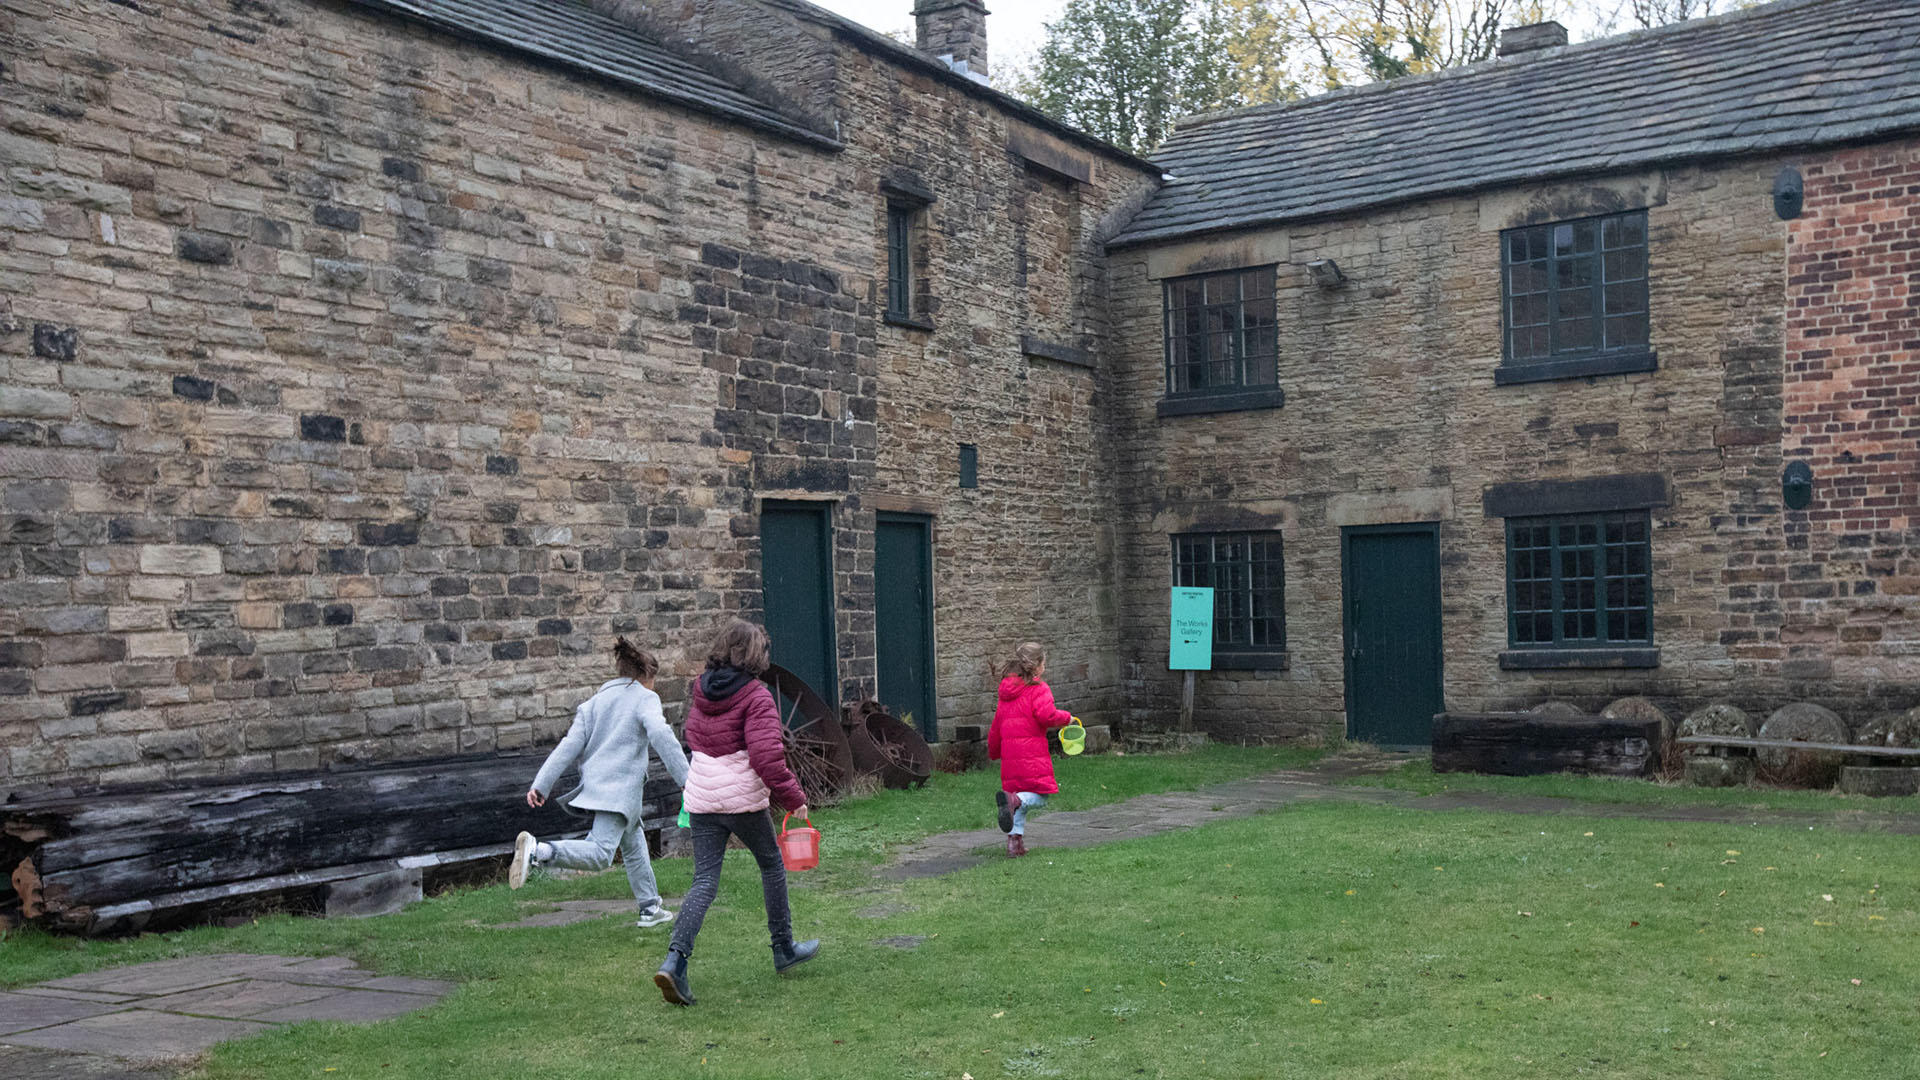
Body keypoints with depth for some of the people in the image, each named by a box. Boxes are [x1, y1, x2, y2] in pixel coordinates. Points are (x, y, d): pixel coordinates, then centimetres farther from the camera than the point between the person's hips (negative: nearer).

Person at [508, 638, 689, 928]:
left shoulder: (595, 701, 20)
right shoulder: (645, 698, 2)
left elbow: (571, 744, 11)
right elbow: (661, 735, -16)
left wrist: (541, 784, 6)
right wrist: (686, 778, -19)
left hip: (595, 782, 8)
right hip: (620, 787, -8)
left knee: (634, 846, 23)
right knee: (600, 854, -21)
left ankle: (650, 908, 30)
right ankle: (539, 851, -40)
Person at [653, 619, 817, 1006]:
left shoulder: (700, 692, 8)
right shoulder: (756, 697, -13)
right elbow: (767, 756, -19)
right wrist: (793, 797, -8)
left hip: (701, 798, 5)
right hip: (743, 799, -5)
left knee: (704, 880, 4)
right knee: (772, 864, 17)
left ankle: (675, 959, -14)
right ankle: (784, 949, 29)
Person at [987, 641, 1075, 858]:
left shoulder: (1006, 692, 18)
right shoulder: (1039, 689, -4)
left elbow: (996, 726, 24)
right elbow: (1045, 715, -20)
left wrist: (993, 753, 35)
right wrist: (1066, 718, -1)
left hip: (1010, 755, 7)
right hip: (1033, 754, -7)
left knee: (1020, 798, 15)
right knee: (1039, 797, -2)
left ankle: (1015, 840, 2)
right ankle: (1013, 800, -31)